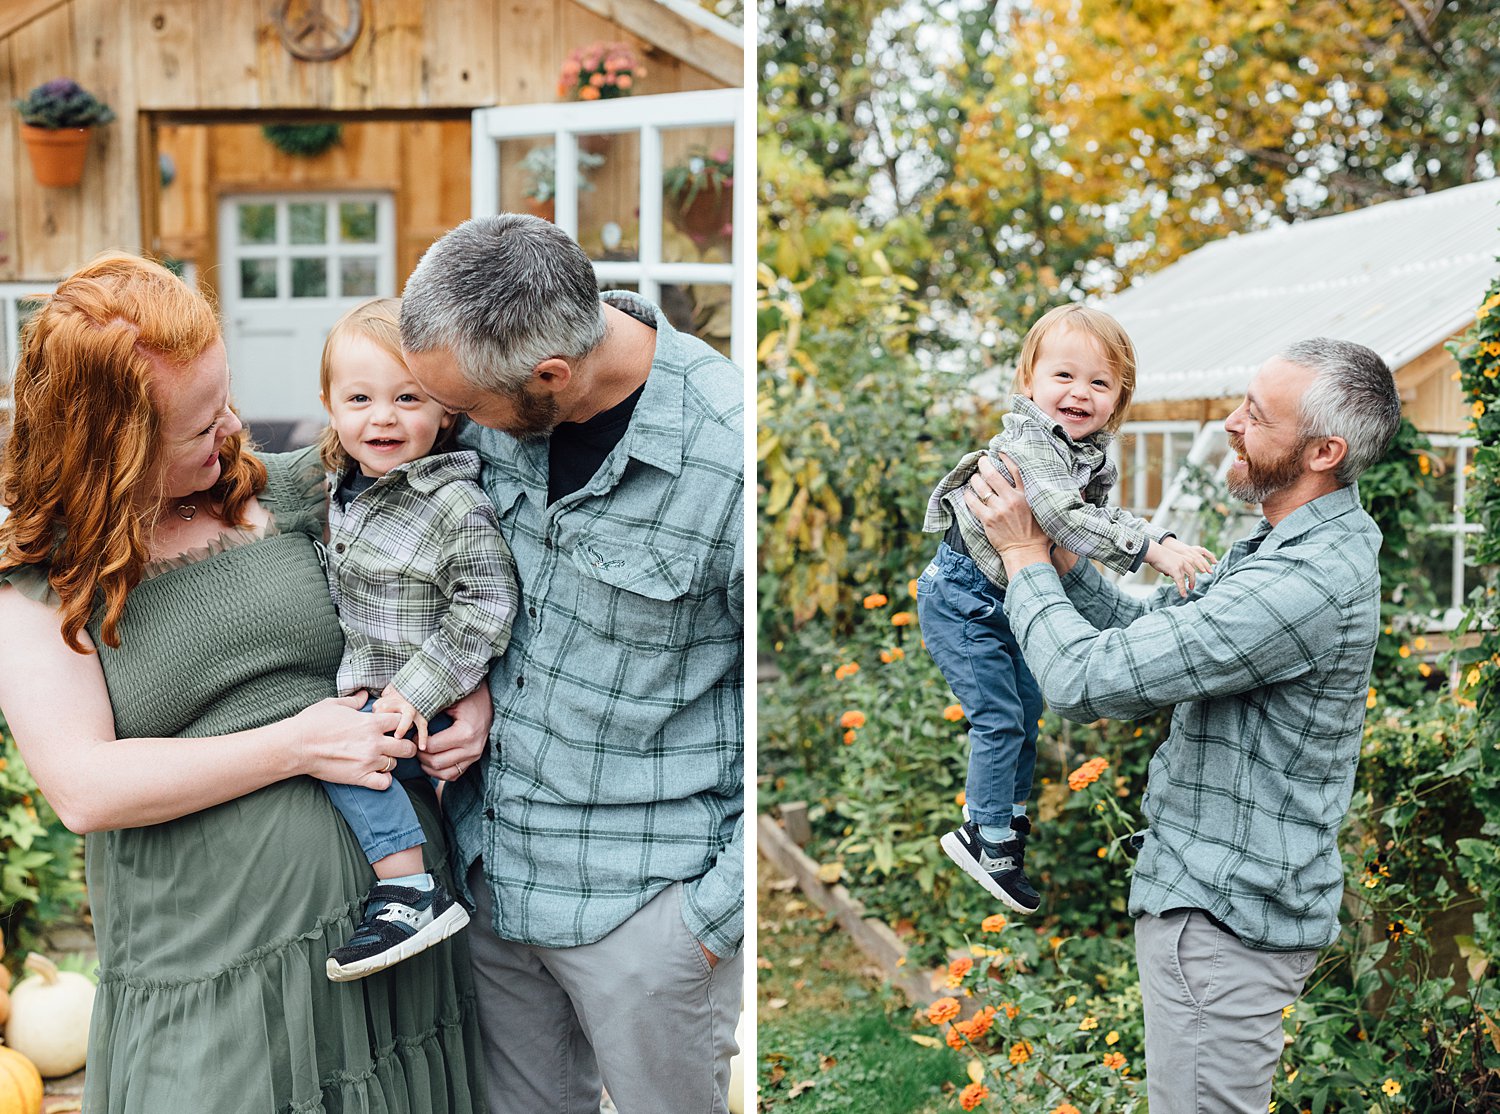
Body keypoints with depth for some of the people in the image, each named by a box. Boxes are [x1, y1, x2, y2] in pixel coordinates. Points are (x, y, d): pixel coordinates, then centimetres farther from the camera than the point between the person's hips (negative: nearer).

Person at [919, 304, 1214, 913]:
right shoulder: (1026, 444, -29)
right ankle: (988, 841, 6)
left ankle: (1010, 813, 36)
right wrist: (1152, 549, -41)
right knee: (999, 716, -7)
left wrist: (1167, 541, -10)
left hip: (1008, 597, 9)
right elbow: (1065, 520, -39)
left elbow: (1104, 515, 6)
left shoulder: (1094, 455, 0)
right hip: (961, 600, -9)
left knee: (1028, 705, 19)